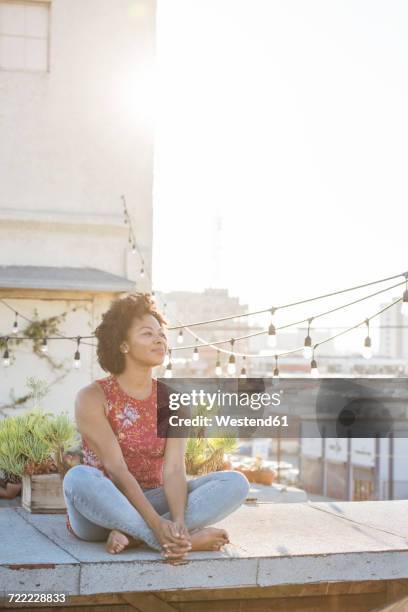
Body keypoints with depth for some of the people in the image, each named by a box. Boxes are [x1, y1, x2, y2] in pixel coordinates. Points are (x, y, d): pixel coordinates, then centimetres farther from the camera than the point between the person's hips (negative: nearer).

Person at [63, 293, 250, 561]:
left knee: (236, 482, -16)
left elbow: (174, 470, -9)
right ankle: (190, 539, -35)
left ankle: (133, 535, -29)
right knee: (78, 477, -38)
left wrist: (179, 523, -29)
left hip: (153, 501, 4)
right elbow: (117, 470, -19)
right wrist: (157, 525, -31)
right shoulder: (93, 398, -8)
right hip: (100, 509, -4)